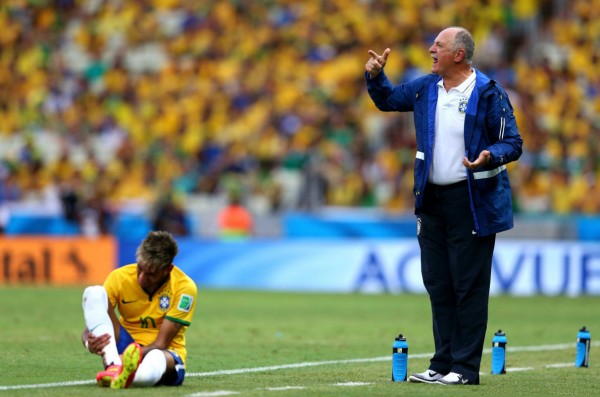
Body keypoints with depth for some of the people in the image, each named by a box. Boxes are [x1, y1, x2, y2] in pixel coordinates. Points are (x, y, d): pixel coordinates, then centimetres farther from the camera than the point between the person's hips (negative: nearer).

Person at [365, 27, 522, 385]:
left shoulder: (488, 93, -10)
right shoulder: (425, 88, 9)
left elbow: (512, 143, -8)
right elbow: (387, 99, 26)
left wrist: (489, 157, -27)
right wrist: (375, 76, 7)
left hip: (472, 202, -7)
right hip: (432, 198, 7)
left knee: (469, 285, -3)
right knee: (438, 285, 11)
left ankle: (466, 368, 2)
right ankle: (443, 363, 18)